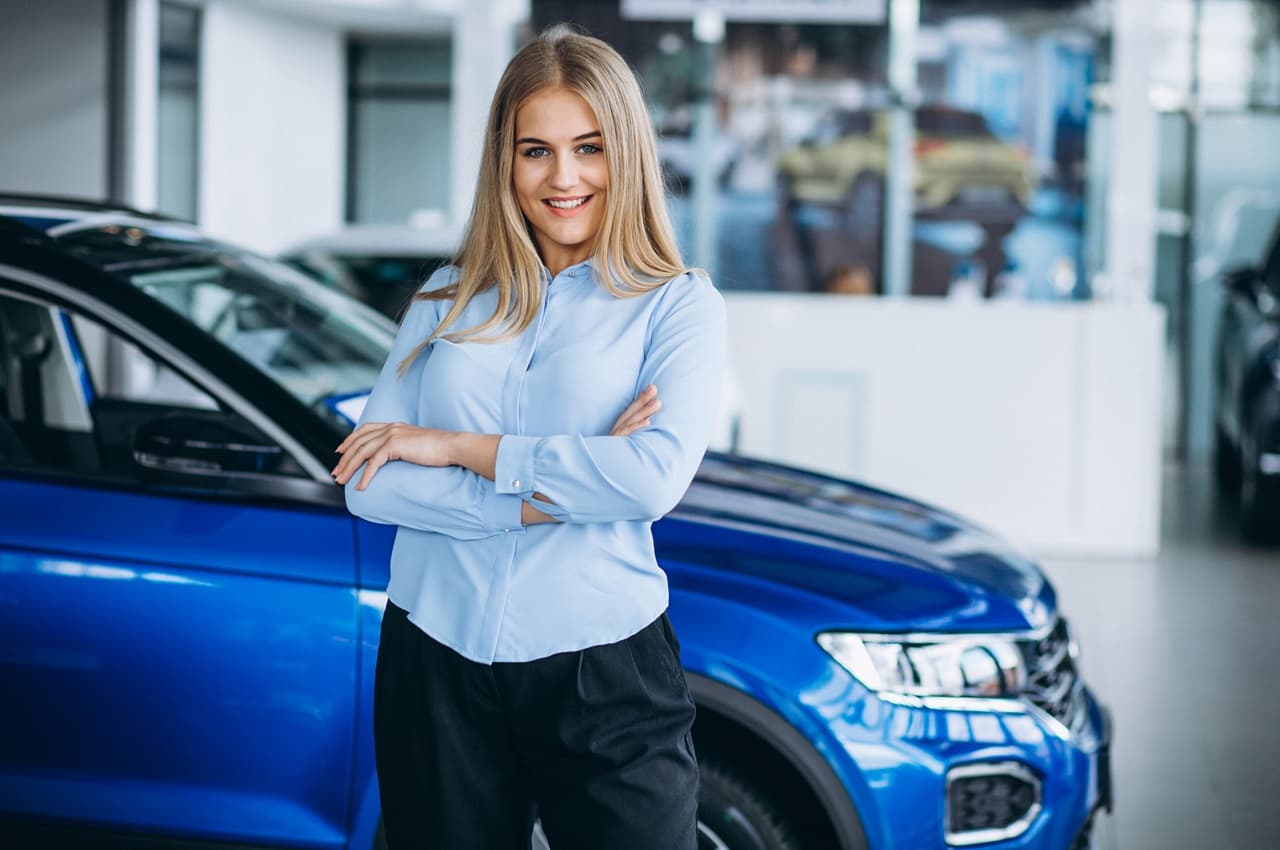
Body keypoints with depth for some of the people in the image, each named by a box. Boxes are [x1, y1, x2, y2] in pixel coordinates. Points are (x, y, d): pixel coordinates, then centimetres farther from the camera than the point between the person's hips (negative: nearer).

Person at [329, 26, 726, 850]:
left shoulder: (677, 303, 1)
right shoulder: (448, 299, 9)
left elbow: (655, 478, -16)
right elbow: (370, 481, -2)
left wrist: (455, 447, -11)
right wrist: (566, 490, -12)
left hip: (603, 671, -3)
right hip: (435, 666, 3)